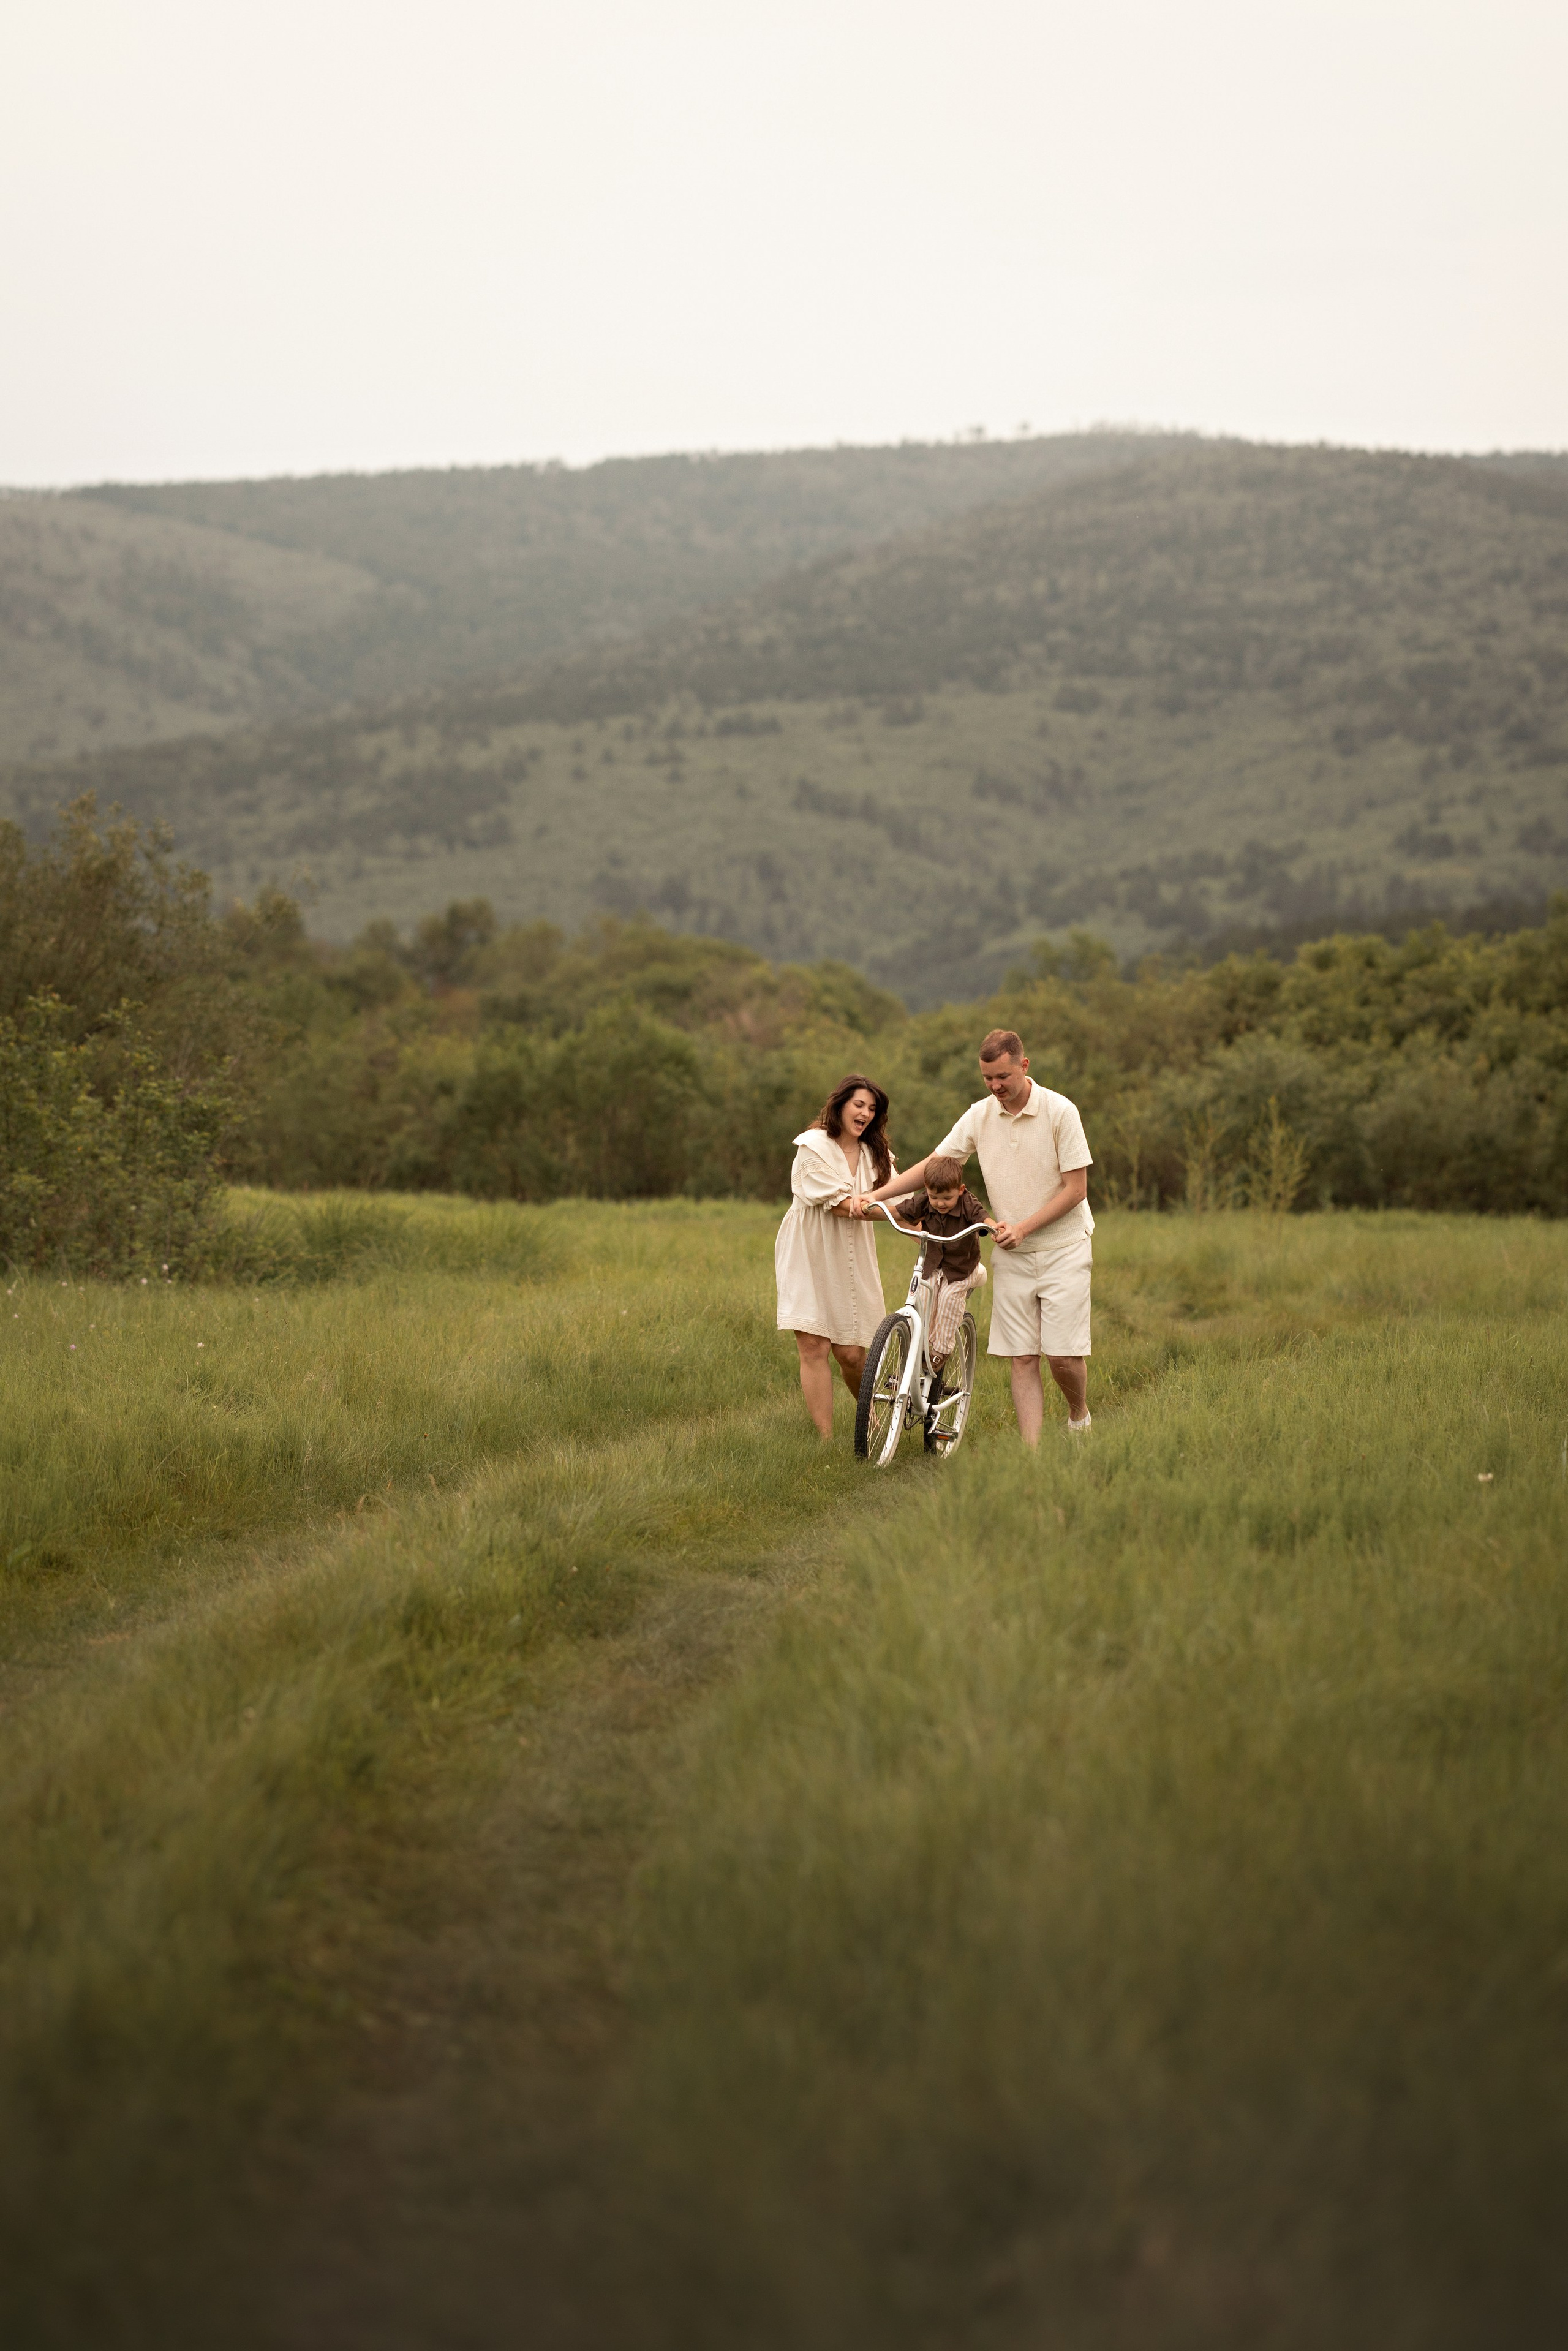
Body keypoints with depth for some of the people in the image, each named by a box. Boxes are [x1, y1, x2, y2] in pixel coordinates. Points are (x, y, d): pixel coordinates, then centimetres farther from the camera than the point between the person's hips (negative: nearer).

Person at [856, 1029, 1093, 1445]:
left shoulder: (1060, 1111, -11)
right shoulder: (980, 1115, 1)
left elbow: (1075, 1189, -11)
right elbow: (934, 1164, 8)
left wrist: (1023, 1228, -17)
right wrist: (876, 1195, -2)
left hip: (1062, 1249, -4)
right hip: (1013, 1254, 4)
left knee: (1063, 1355, -7)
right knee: (1023, 1358, -2)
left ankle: (1080, 1418, 22)